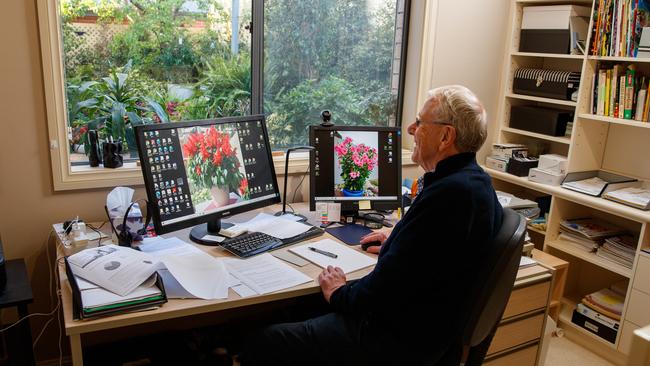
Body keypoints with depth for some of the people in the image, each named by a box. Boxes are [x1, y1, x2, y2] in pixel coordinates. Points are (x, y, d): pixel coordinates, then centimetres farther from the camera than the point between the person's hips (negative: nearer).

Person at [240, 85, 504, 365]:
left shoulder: (448, 193, -26)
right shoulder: (476, 181, 7)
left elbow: (388, 288, -26)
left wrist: (340, 294, -9)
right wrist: (397, 240, 22)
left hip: (403, 342, -10)